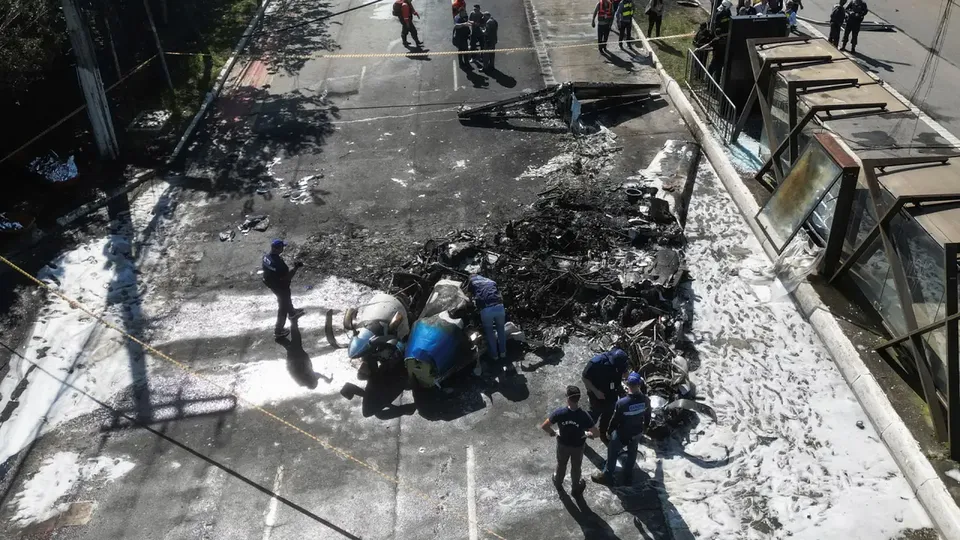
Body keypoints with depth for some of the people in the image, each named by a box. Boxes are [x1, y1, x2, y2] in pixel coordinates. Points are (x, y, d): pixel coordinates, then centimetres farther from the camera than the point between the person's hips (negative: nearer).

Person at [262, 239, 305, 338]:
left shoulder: (266, 257, -12)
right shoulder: (278, 263, -38)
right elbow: (287, 277, -31)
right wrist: (296, 268, -24)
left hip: (271, 284, 8)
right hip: (281, 287, -8)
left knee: (286, 300, 34)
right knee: (283, 308, 14)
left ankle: (292, 313, 62)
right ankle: (278, 330, 29)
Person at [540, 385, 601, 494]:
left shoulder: (559, 413, -30)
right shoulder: (584, 416, -31)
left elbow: (544, 426, -22)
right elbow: (597, 433, -25)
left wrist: (553, 432, -2)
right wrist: (588, 434, -3)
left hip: (562, 444, 1)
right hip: (578, 446, -1)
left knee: (561, 464, 30)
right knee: (576, 467, 27)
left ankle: (558, 482, 56)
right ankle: (575, 487, 51)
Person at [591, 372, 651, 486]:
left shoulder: (622, 403, -33)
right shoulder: (646, 400, -19)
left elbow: (615, 420, -19)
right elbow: (647, 417, -1)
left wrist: (609, 432, 0)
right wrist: (644, 428, 19)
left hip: (622, 434, -4)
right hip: (637, 433, 4)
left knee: (612, 453, 20)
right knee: (632, 453, 28)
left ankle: (607, 475, 37)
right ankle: (628, 476, 45)